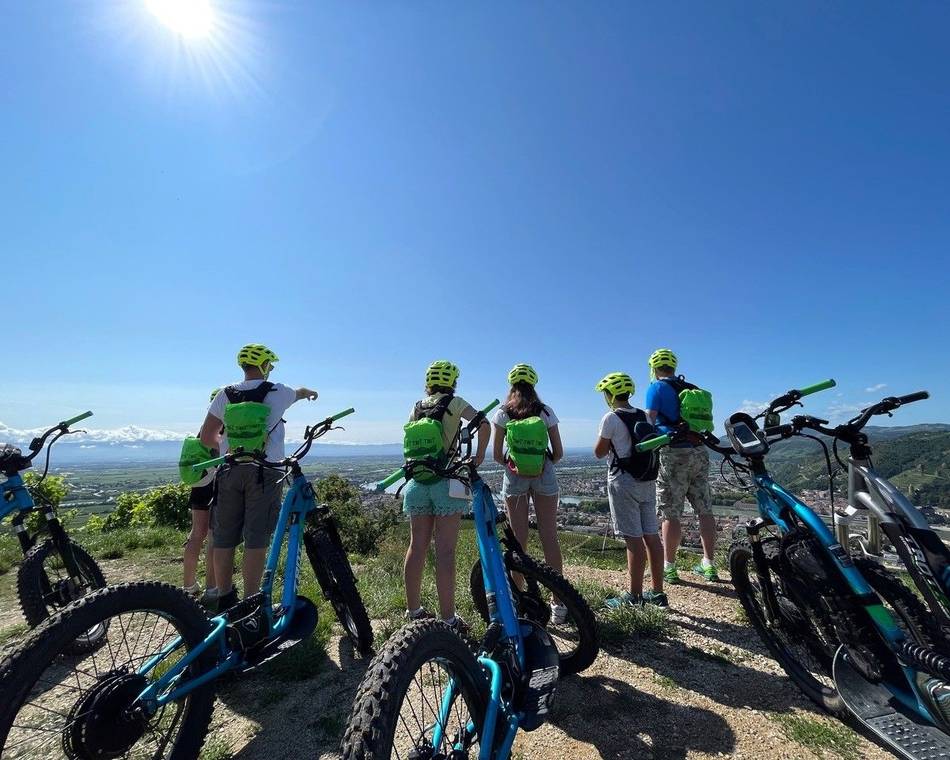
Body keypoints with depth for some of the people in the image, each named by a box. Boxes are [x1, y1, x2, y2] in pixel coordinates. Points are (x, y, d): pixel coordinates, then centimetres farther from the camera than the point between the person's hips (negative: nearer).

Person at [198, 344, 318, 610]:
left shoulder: (225, 395, 4)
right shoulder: (277, 392, -2)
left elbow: (206, 437, 4)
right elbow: (299, 393, 22)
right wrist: (309, 392, 45)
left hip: (230, 472, 4)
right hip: (265, 473, -3)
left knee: (224, 539, 12)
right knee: (256, 540, 0)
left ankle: (224, 598, 25)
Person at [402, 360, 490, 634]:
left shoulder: (416, 407, 11)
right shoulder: (455, 403, -2)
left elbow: (411, 444, 11)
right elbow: (483, 424, -16)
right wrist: (479, 456, -6)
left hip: (417, 482, 5)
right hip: (446, 482, -5)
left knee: (417, 546, 12)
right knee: (445, 550, 0)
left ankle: (414, 610, 26)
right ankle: (448, 618, 8)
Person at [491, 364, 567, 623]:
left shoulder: (503, 413, -2)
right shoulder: (546, 411, -1)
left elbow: (496, 454, -2)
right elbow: (558, 452, 0)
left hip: (514, 478, 0)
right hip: (544, 477, 1)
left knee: (519, 540, 8)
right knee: (549, 538, 7)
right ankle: (558, 604, 14)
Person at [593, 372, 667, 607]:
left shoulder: (611, 418, -11)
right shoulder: (644, 417, 11)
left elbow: (599, 452, -5)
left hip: (624, 481, -7)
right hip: (647, 481, 7)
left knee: (634, 539, -4)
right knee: (652, 536, 10)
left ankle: (634, 596, 5)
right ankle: (657, 592, 20)